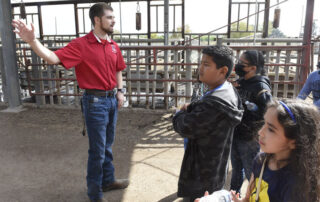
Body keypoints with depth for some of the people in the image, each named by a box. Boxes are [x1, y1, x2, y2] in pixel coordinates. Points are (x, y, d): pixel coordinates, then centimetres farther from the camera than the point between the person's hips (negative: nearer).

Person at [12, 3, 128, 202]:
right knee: (98, 150, 3)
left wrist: (120, 91, 10)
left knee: (108, 145, 20)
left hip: (112, 99, 6)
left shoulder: (114, 46, 6)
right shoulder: (81, 45, -13)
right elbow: (54, 57, -25)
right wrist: (32, 41, -39)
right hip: (95, 101, -6)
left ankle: (108, 180, 39)